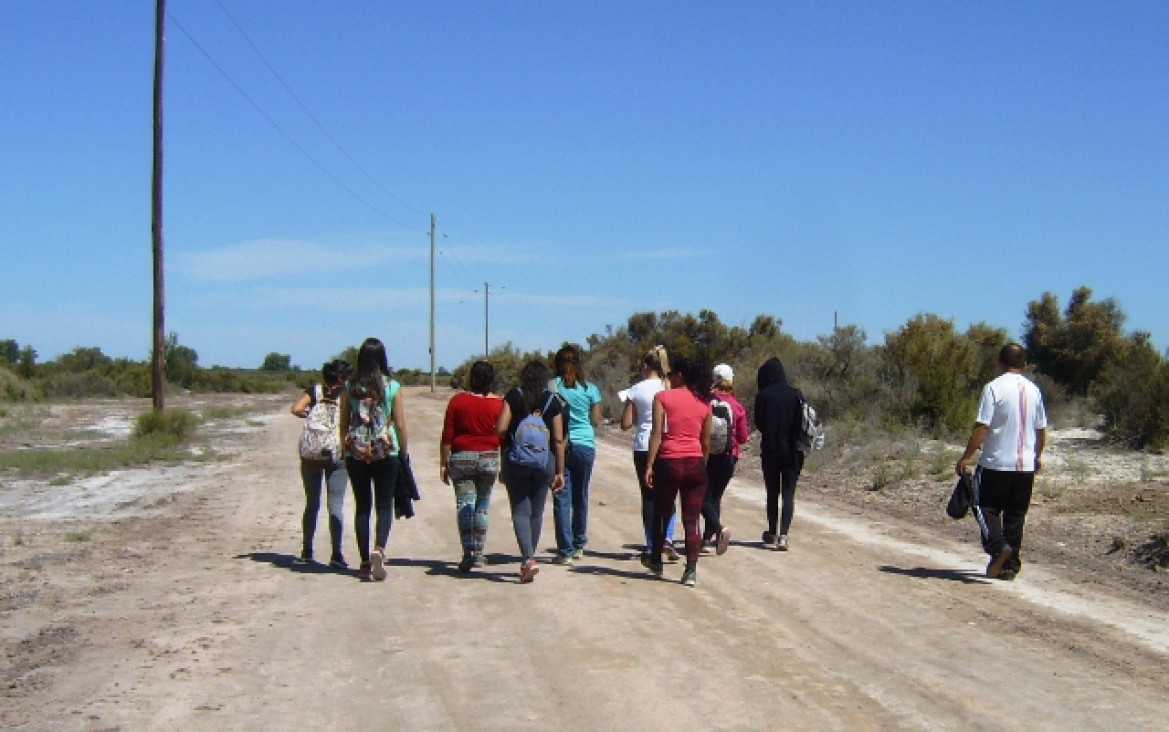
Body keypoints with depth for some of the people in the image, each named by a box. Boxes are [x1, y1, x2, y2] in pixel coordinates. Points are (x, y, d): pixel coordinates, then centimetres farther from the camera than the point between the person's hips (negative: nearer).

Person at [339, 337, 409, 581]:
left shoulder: (350, 387, 0)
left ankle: (365, 563, 10)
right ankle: (379, 548, -20)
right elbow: (400, 424, -3)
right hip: (386, 452, -2)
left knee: (362, 506, 9)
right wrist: (403, 452, 7)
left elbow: (344, 423, 4)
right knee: (384, 505, 5)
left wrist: (346, 448, 15)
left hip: (356, 452, 2)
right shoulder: (392, 387, -4)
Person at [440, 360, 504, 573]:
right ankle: (478, 553, 11)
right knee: (482, 506, 10)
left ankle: (468, 552, -12)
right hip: (489, 459, 1)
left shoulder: (458, 401, -3)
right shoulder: (498, 404, -2)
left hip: (461, 457, -1)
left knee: (464, 505, 0)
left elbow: (447, 437, -2)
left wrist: (443, 463, 5)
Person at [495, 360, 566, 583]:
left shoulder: (513, 397, -3)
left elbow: (500, 429, -11)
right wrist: (560, 471, 5)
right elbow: (558, 440, 0)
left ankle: (528, 558, -17)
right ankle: (529, 558, 23)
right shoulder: (552, 401, 1)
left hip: (516, 461, -2)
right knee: (537, 512, 14)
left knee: (520, 511, 0)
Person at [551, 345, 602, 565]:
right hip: (585, 445, 2)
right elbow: (596, 421, 7)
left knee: (562, 499, -1)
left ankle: (565, 551, -5)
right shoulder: (590, 389, 3)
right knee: (581, 497, 15)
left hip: (559, 446, -2)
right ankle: (578, 546, 26)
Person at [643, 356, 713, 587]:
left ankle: (655, 561, 31)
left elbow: (657, 434, -8)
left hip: (669, 462, -2)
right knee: (692, 519, 3)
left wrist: (650, 465, -7)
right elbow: (706, 442, 11)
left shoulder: (663, 397, -2)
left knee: (662, 514, 16)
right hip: (695, 464, 2)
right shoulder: (704, 402, 9)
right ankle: (691, 570, -3)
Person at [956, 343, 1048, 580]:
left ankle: (998, 546, -15)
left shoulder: (994, 388, -9)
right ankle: (1010, 565, 12)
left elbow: (981, 427, -14)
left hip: (996, 463, -5)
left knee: (988, 507, 8)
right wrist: (1038, 455, 30)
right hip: (1026, 465, 5)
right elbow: (1041, 429, 14)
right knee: (1016, 515, 10)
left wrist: (966, 457, -8)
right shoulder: (1034, 390, 7)